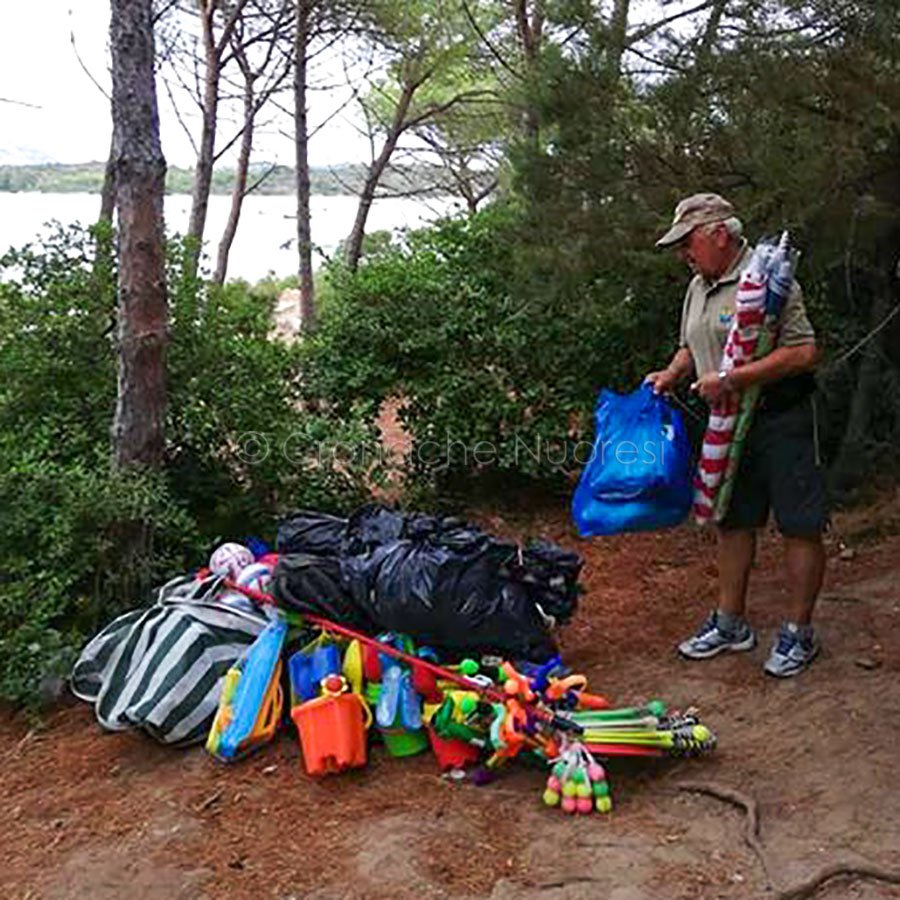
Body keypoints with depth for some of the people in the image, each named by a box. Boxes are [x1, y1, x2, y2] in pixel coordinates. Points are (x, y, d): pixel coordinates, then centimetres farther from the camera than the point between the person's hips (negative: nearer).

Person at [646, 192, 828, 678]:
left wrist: (730, 379, -25)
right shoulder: (698, 288, 11)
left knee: (799, 526, 0)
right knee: (732, 521, 14)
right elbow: (691, 346, 26)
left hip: (781, 422, -8)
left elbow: (804, 352, -23)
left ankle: (799, 632, 12)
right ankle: (730, 623, 26)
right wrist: (671, 375, 5)